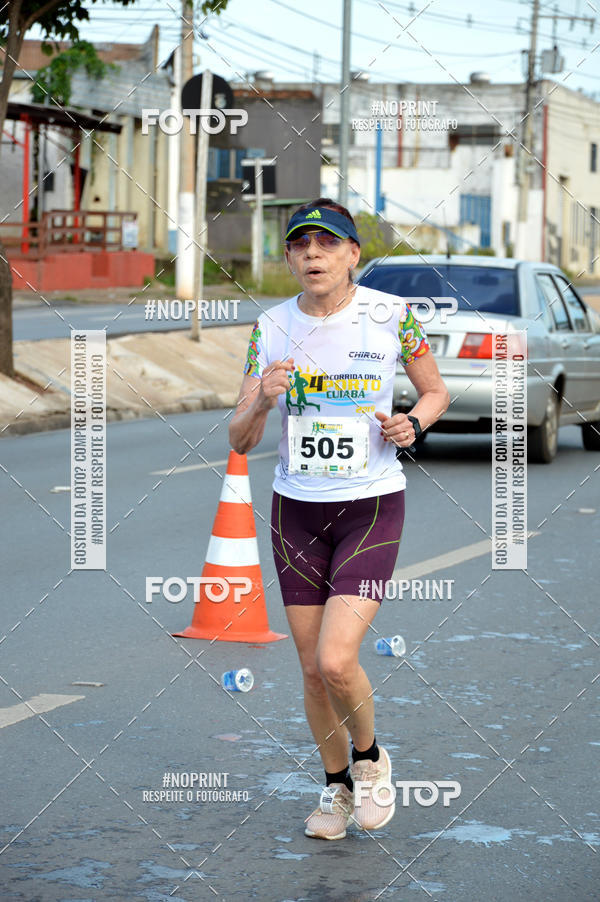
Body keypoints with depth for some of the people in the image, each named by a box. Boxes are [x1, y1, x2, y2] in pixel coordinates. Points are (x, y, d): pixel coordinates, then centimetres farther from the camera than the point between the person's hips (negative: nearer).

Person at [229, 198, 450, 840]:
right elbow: (239, 439, -3)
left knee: (337, 662, -16)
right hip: (296, 510, 3)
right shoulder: (272, 327, -2)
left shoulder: (391, 315, -7)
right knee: (312, 669, 8)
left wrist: (412, 424, -13)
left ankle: (369, 756, 14)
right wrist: (262, 401, -24)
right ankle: (335, 785, 30)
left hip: (372, 506, -3)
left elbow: (436, 391, 9)